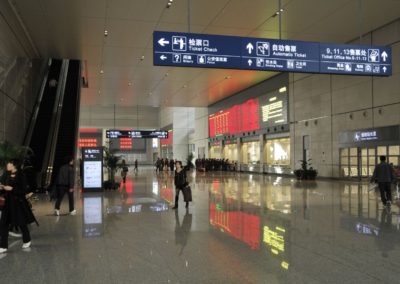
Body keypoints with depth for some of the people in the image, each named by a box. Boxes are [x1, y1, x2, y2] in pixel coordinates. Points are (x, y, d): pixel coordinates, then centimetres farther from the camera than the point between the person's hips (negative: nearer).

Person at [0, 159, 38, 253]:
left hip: (18, 203, -5)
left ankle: (27, 241, 32)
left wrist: (11, 189, -22)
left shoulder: (20, 176, -12)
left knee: (22, 223, 9)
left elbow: (23, 191, -14)